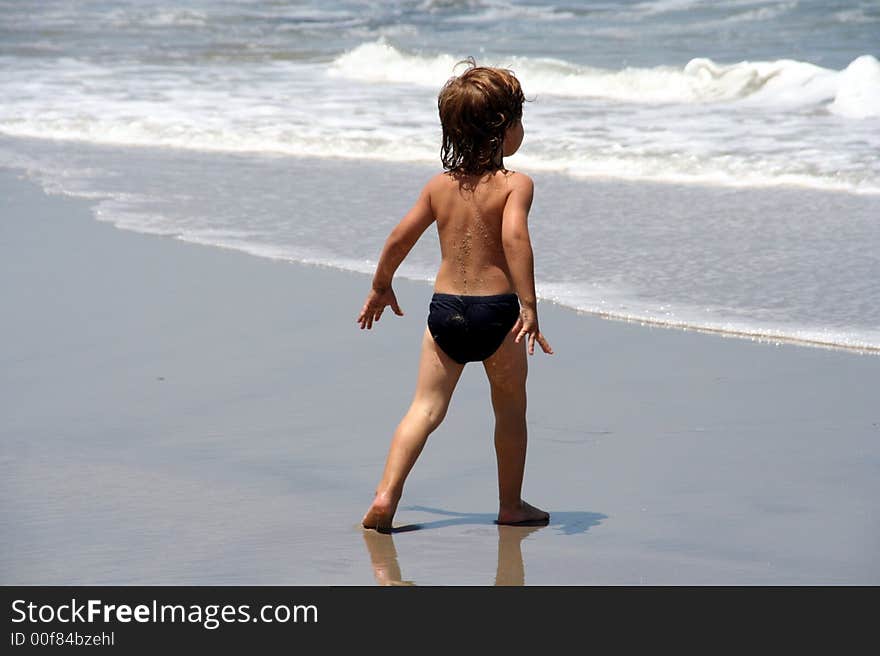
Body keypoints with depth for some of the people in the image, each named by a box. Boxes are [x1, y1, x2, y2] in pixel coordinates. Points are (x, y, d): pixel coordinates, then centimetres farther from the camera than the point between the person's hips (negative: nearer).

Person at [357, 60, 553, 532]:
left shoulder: (440, 184, 8)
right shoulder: (515, 184, -8)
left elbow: (400, 238, 13)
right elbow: (515, 237, -24)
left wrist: (380, 287, 28)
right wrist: (528, 306, -26)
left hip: (444, 307, 4)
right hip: (496, 309, -4)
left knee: (426, 407, 4)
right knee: (511, 410, 14)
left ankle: (386, 496, -12)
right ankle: (511, 505, 24)